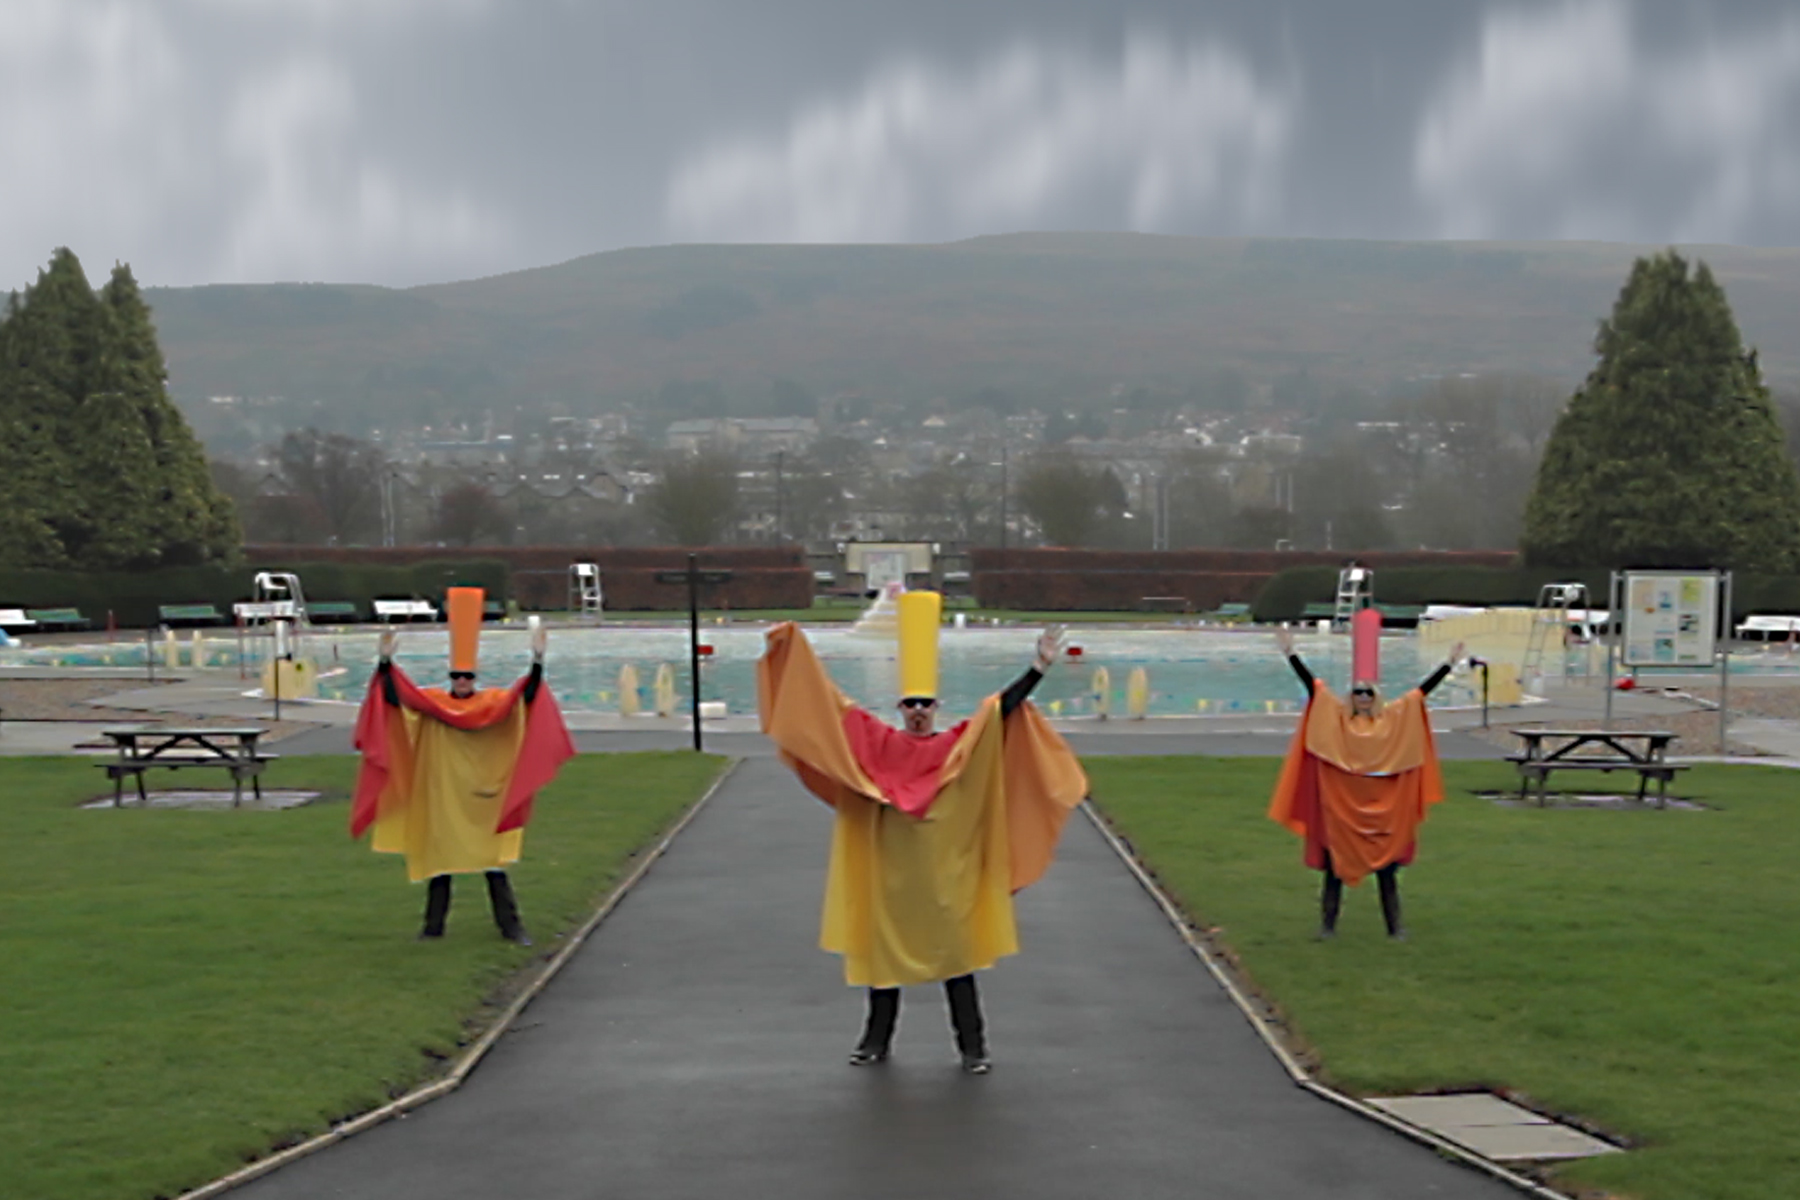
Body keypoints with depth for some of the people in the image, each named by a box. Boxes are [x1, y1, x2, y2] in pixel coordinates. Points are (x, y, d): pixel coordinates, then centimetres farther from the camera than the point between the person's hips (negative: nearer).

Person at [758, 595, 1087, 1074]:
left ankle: (973, 1047, 11)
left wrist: (1040, 667, -20)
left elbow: (1004, 707, -9)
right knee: (883, 952, 11)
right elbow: (829, 702, 2)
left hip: (944, 873, -1)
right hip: (889, 872, 2)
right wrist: (794, 647, 0)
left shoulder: (962, 744, -3)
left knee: (955, 954, 3)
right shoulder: (874, 742, 0)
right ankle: (876, 1041, 25)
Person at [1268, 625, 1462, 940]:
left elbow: (1422, 690, 2)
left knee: (1386, 865, 6)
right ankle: (1328, 924, 15)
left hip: (1382, 806, 1)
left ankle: (1395, 926, 13)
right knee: (1335, 864, 5)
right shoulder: (1335, 716, 0)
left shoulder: (1394, 718, 4)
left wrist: (1449, 664, -1)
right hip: (1340, 803, -1)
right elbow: (1310, 684, -6)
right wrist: (1290, 653, -13)